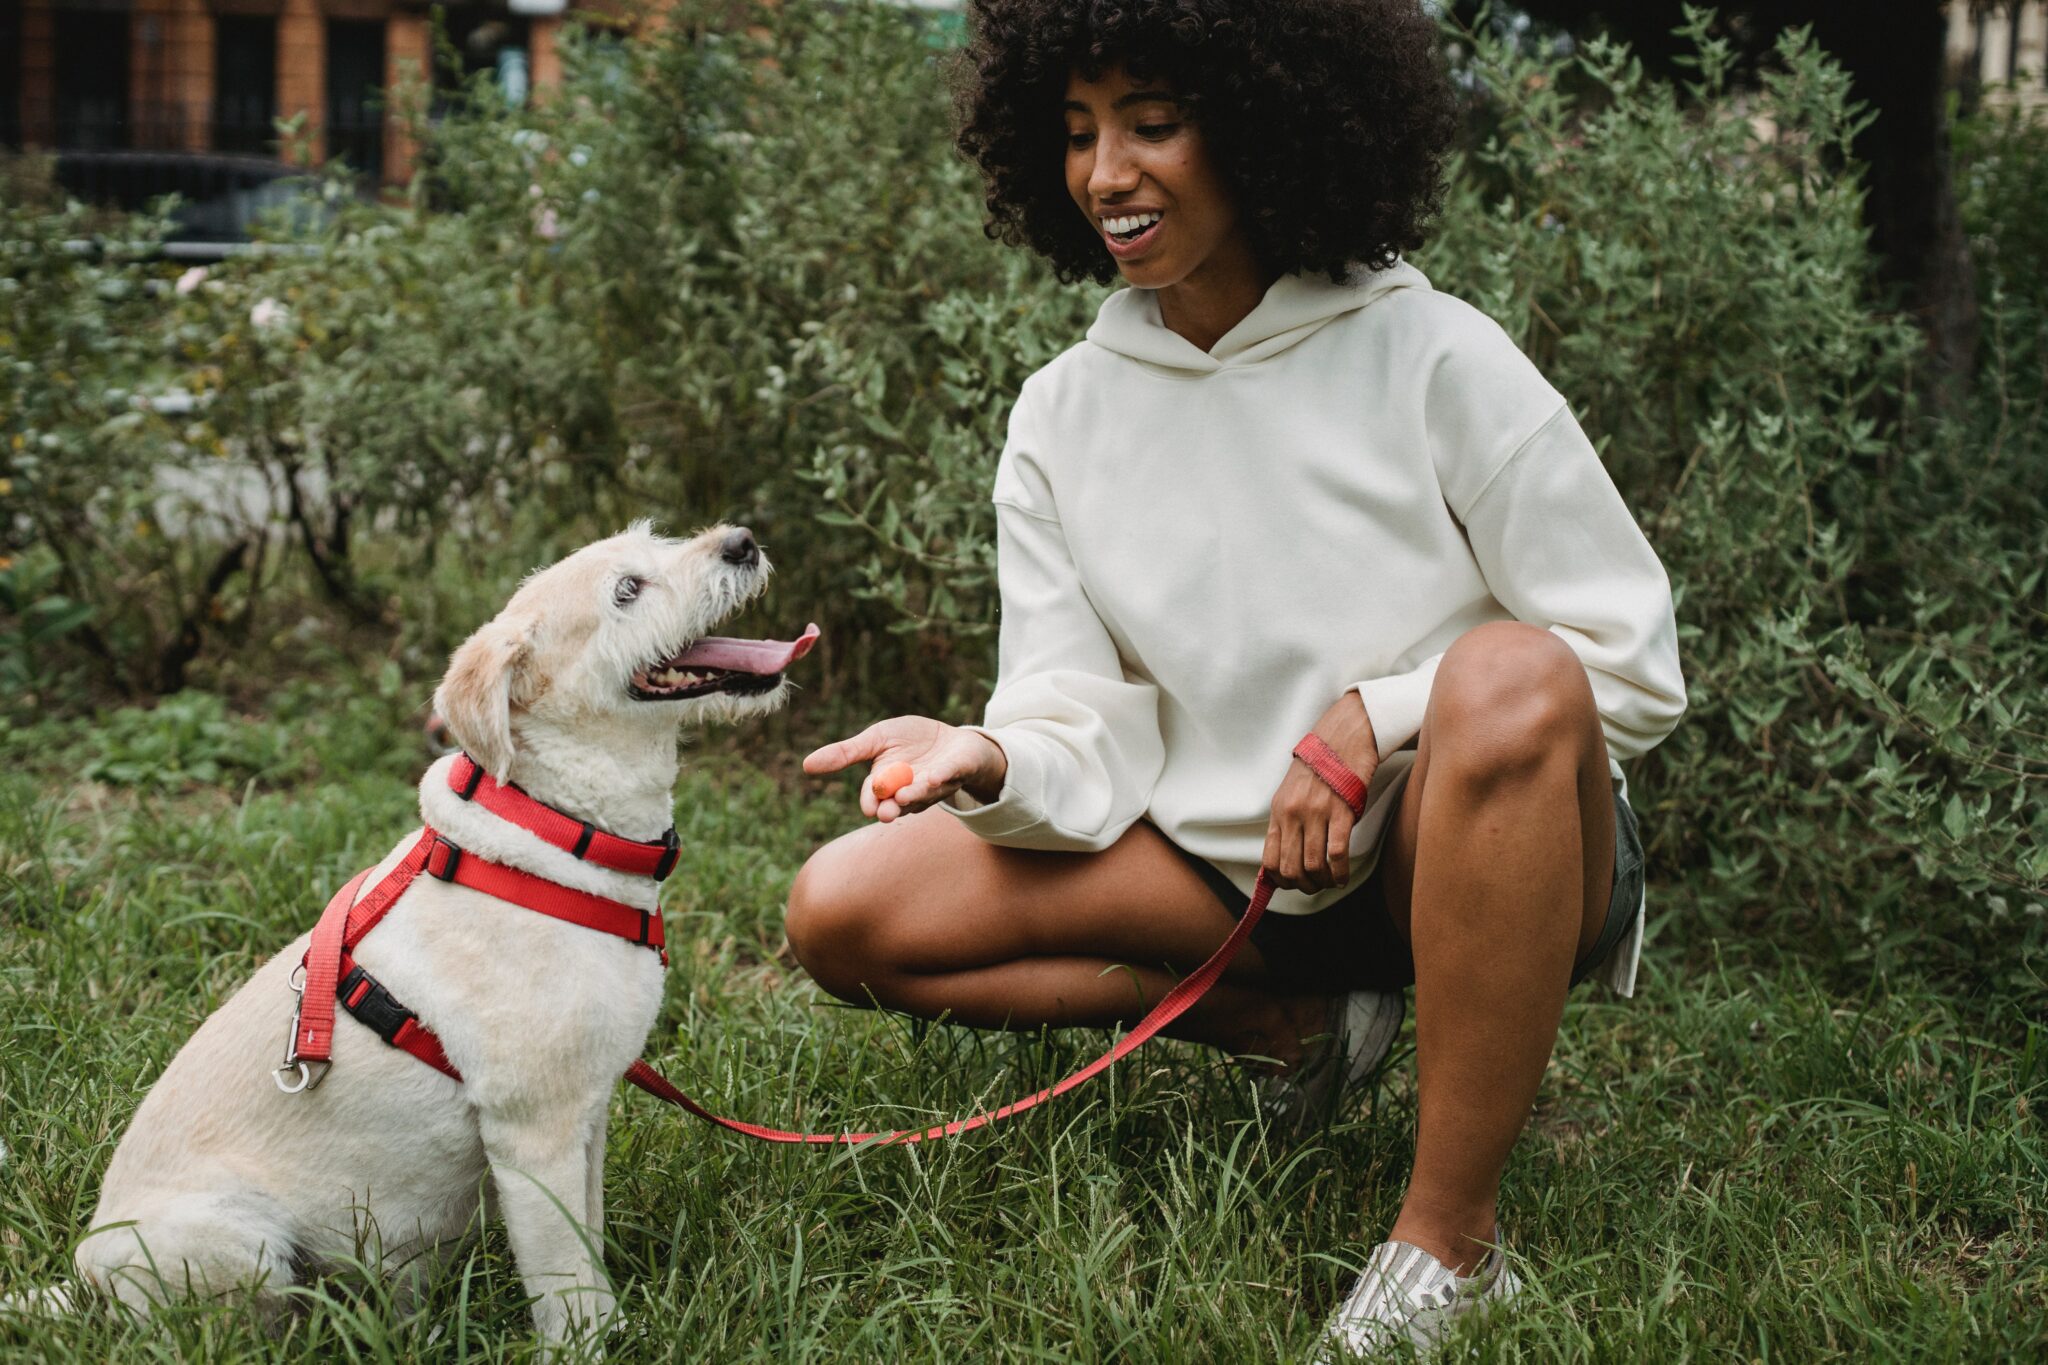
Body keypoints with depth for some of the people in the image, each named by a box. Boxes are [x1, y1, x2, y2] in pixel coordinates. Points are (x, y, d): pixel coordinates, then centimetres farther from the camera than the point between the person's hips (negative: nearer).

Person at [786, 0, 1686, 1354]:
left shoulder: (1433, 357, -11)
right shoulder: (1065, 414, 1)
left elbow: (1634, 667, -10)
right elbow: (1088, 738, -4)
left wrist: (1378, 716, -21)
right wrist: (992, 764, -27)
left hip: (1460, 850, -4)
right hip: (1231, 868, 4)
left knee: (1509, 681, -38)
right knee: (846, 913, -10)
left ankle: (1452, 1241, -26)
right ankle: (1299, 1023, 2)